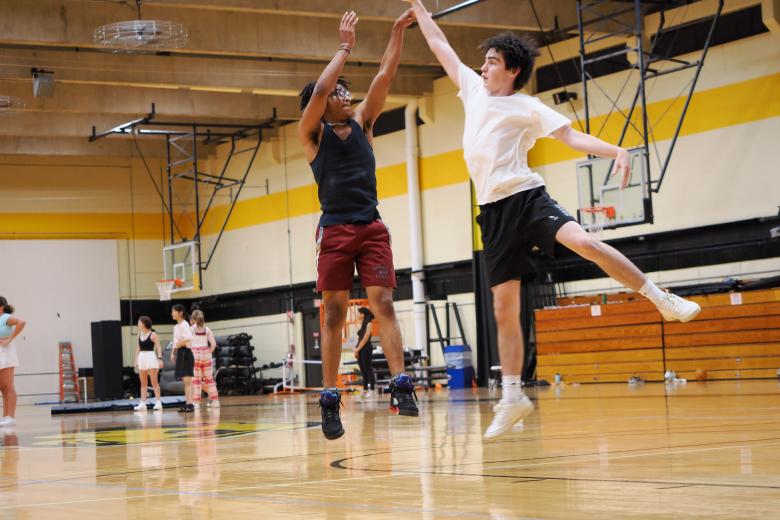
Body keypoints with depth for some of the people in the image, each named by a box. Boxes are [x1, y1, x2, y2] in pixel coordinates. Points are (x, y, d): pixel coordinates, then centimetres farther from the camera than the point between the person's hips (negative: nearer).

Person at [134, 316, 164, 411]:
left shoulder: (153, 334, -7)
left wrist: (160, 359, -17)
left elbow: (158, 347, -10)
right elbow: (138, 348, 16)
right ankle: (142, 403, 7)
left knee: (154, 382, -4)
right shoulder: (139, 335, 11)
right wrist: (136, 360, 11)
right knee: (143, 383, 6)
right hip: (142, 358, 6)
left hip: (151, 357, -6)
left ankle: (158, 402, -1)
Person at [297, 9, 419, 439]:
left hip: (372, 228, 3)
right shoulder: (312, 133, 2)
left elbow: (384, 77, 7)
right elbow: (317, 91, -15)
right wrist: (345, 47, -9)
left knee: (383, 304, -8)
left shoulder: (362, 122, 14)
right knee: (334, 312, -2)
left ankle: (400, 384, -15)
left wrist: (398, 32, 1)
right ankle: (330, 399, -1)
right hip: (335, 230, -3)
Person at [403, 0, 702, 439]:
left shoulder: (527, 107, 3)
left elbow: (573, 136, -5)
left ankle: (661, 298, -20)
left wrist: (616, 151, -21)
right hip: (494, 212, 5)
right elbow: (442, 48, 27)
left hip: (526, 198, -5)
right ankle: (512, 398, 7)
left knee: (583, 241, -32)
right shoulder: (475, 90, 18)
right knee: (504, 311, 2)